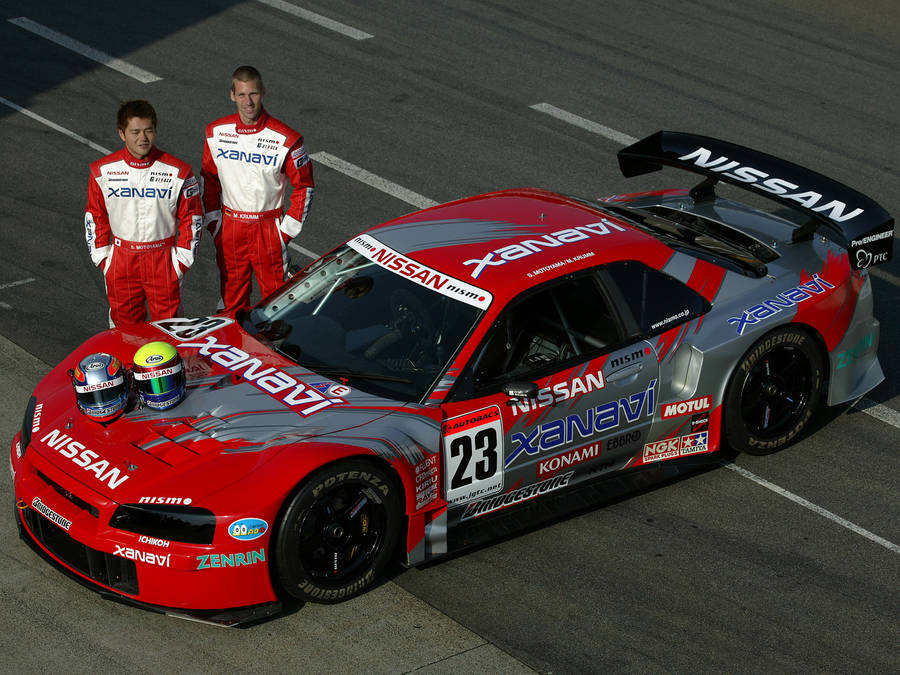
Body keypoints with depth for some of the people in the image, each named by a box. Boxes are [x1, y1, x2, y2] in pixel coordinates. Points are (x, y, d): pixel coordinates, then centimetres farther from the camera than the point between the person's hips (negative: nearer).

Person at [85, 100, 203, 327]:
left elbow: (191, 217, 1)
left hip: (163, 258, -1)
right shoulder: (103, 171, -4)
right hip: (121, 261, 2)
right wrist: (101, 257, 5)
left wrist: (182, 258, -2)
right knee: (124, 325, 11)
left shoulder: (177, 171, -8)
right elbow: (95, 216, 7)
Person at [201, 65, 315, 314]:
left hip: (268, 228, -3)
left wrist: (288, 229, -7)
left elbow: (304, 186, -4)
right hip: (229, 228, 3)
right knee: (231, 295, 12)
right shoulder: (216, 132, -2)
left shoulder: (285, 139, -13)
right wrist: (213, 222, 6)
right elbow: (208, 179, 11)